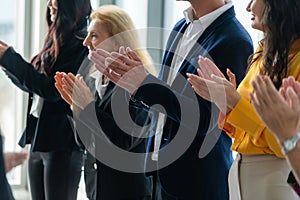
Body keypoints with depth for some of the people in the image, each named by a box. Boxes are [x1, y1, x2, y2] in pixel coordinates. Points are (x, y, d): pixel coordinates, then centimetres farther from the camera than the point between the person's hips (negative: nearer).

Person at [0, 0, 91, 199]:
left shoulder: (81, 45, -13)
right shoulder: (58, 41, 14)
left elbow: (52, 89, -19)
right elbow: (32, 85, 21)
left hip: (62, 144, -9)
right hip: (39, 137, 9)